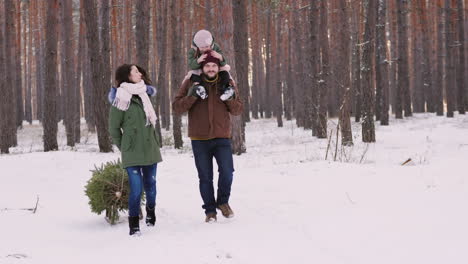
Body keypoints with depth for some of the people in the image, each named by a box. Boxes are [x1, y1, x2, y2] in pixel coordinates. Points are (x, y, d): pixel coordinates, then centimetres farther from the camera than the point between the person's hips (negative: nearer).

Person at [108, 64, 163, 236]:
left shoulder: (145, 95, 13)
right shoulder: (120, 99, -6)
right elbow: (114, 129, -1)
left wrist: (155, 143, 12)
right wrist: (125, 148, 5)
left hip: (150, 150, 5)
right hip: (132, 153, -5)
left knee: (150, 185, 9)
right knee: (136, 188, -9)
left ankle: (151, 212, 34)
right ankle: (134, 225, 2)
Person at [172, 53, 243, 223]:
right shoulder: (191, 83, -1)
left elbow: (238, 111, 7)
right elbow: (177, 107, -4)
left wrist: (231, 99, -14)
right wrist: (191, 96, -20)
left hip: (222, 138, 0)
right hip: (199, 139, 0)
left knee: (227, 172, -12)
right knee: (205, 177, 7)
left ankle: (223, 202, 13)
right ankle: (210, 210, 19)